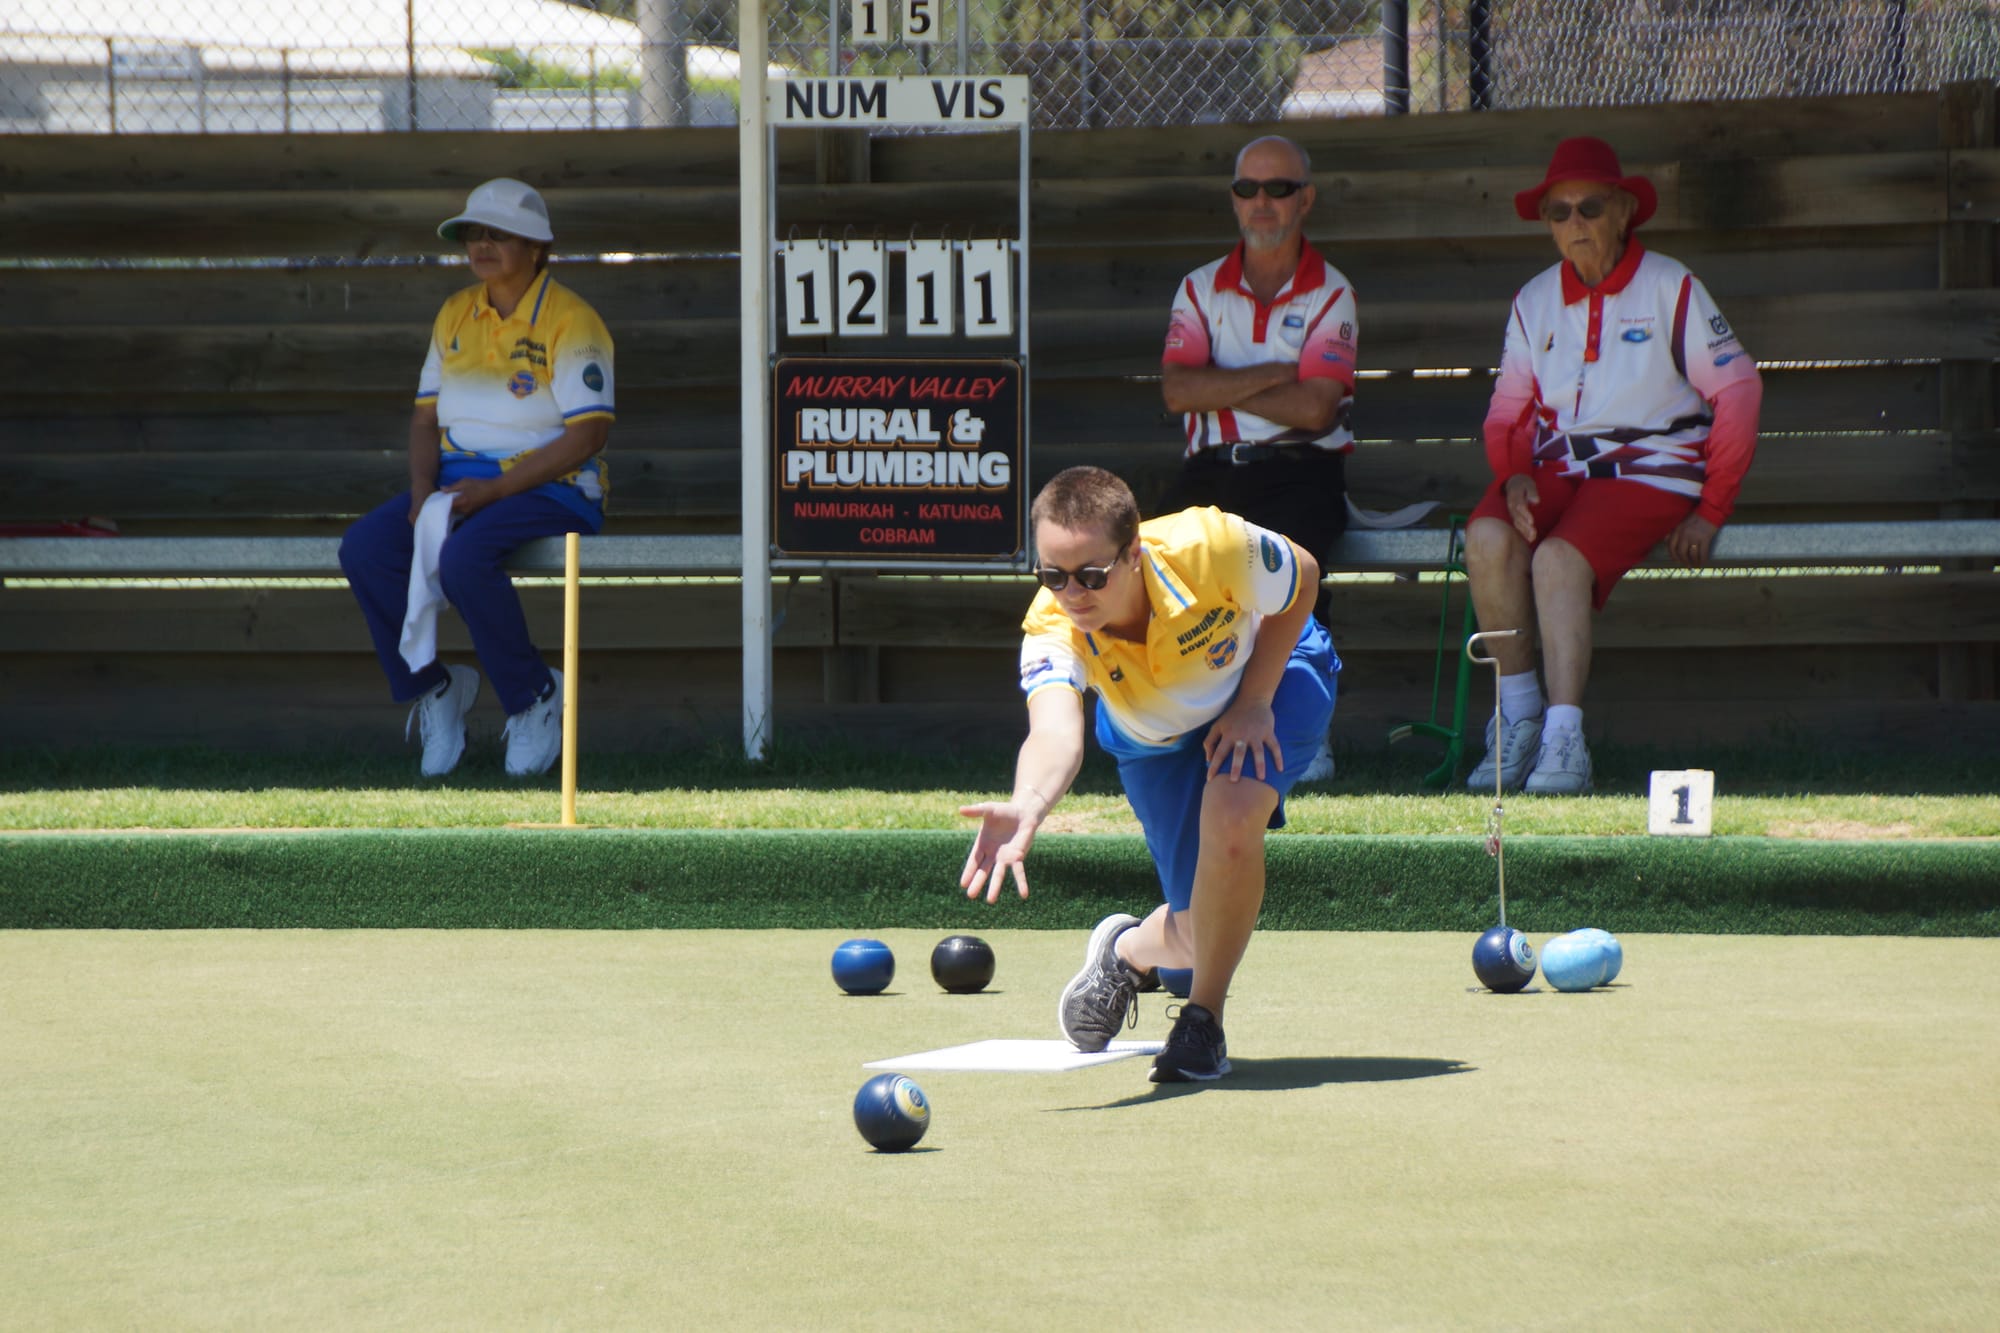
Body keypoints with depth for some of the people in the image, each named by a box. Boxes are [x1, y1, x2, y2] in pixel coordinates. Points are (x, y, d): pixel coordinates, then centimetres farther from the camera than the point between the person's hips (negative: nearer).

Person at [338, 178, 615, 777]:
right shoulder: (455, 314, 13)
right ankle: (431, 687, -2)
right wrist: (423, 495, -5)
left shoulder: (570, 319, -9)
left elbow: (588, 434, -15)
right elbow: (427, 415, 15)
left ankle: (535, 698, -13)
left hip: (551, 490, -7)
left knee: (463, 559, -35)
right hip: (460, 479, 7)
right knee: (364, 548, -19)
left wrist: (495, 490, -21)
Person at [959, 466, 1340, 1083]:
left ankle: (1203, 1022, -10)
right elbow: (1055, 732, -57)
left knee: (1230, 817, -32)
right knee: (1207, 932, -2)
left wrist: (1256, 702, -22)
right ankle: (1129, 950, 38)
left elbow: (1303, 576, -16)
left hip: (1274, 674, -1)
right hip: (1156, 737, 1)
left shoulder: (1210, 548, -39)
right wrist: (1028, 806, -78)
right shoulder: (1051, 631, -37)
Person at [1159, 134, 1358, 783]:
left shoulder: (1330, 294, 7)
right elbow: (1177, 390, -1)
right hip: (1211, 469, 3)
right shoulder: (1200, 289, 16)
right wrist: (1275, 374, -6)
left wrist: (1221, 388, -1)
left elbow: (1315, 408, -8)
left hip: (1300, 469, -3)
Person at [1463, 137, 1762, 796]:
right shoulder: (1534, 302, 12)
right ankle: (1517, 717, -20)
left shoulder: (1671, 289, -1)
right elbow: (1508, 409, 12)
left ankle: (1564, 742, -37)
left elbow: (1738, 390, -1)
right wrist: (1514, 475, -11)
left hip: (1651, 469, -4)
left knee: (1559, 559, -33)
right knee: (1488, 538, -29)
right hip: (1556, 465, 4)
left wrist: (1709, 512, -6)